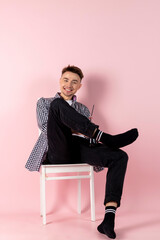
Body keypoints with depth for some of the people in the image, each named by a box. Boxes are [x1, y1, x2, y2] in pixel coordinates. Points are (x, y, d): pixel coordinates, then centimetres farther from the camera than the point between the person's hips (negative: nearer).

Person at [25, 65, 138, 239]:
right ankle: (105, 137, -32)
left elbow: (90, 137, 19)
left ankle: (109, 218, -33)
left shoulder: (83, 110, 31)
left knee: (120, 156, -24)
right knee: (58, 104, -25)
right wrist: (74, 129, -9)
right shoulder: (44, 103, 23)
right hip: (57, 152, -3)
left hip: (79, 150, 3)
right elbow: (45, 126, 3)